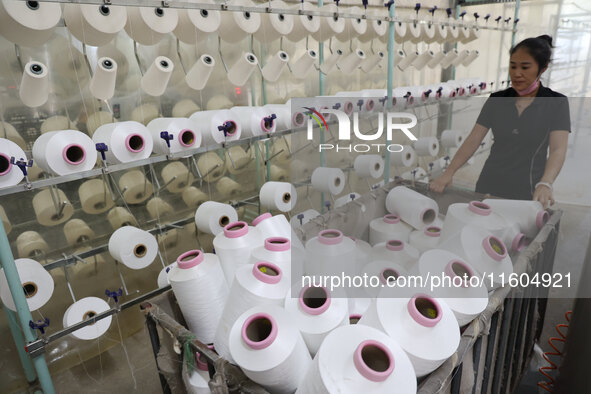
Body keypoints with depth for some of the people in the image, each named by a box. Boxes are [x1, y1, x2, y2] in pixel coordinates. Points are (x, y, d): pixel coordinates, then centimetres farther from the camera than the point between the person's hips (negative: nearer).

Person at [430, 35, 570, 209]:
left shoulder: (556, 103, -2)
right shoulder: (496, 100, 4)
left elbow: (558, 149, -14)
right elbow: (473, 140, -4)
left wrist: (545, 185, -33)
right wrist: (448, 173, -18)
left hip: (528, 193, -2)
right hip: (489, 188, 2)